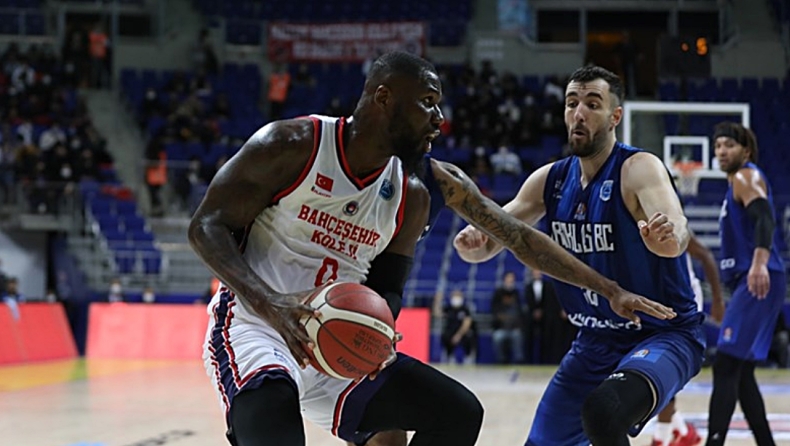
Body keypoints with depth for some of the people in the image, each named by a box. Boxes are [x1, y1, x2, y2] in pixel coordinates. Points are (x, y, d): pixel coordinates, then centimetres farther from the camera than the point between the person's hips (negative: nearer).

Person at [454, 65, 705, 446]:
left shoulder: (638, 168, -19)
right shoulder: (550, 180, 1)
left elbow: (677, 234, -37)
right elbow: (490, 239, 3)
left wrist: (667, 235, -62)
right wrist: (473, 243, -21)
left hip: (663, 335, -7)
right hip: (596, 341, 7)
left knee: (604, 414, -36)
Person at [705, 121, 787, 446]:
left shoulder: (747, 177, -5)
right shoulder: (738, 183, 25)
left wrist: (760, 263, -41)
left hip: (758, 282, -10)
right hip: (747, 282, 10)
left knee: (725, 366, -15)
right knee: (741, 373, 12)